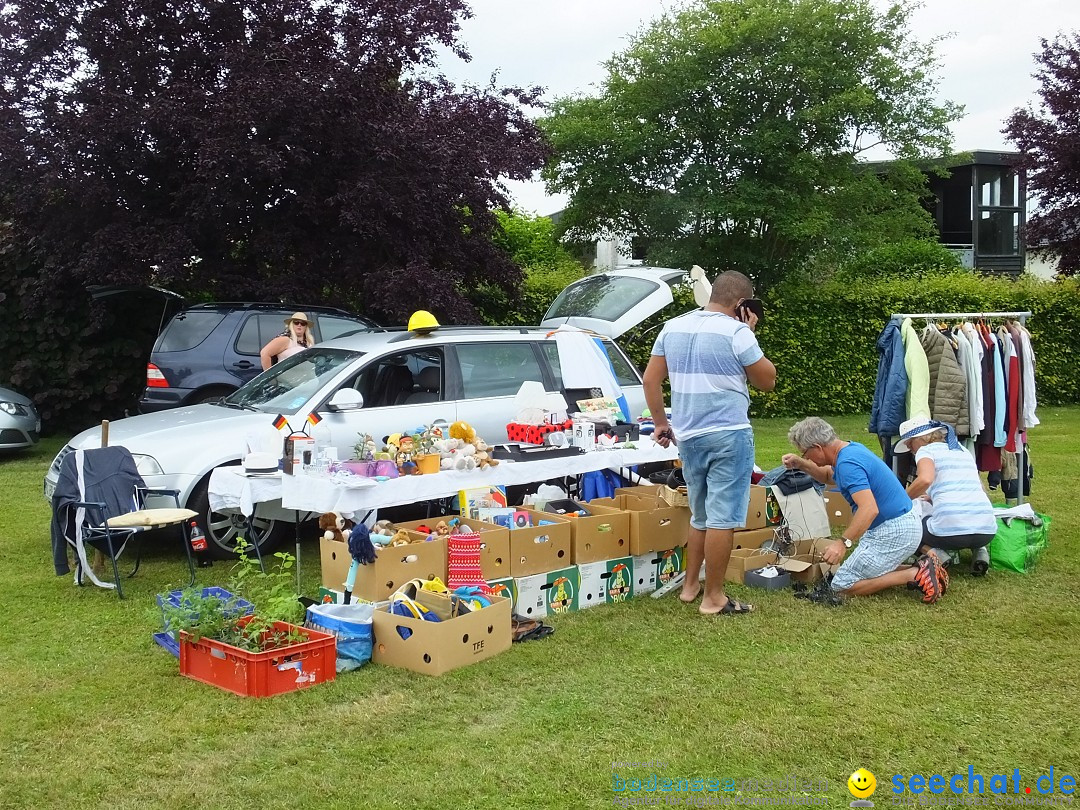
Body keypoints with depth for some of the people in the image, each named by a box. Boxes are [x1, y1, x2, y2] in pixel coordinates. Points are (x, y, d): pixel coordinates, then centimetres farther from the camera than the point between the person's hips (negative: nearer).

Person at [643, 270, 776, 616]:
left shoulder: (673, 327, 7)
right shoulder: (736, 332, -11)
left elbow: (651, 380, 10)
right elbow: (767, 380, -1)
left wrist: (661, 423, 18)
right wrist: (749, 336, 3)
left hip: (688, 436, 7)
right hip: (729, 435, -6)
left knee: (700, 515, 20)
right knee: (723, 518, -1)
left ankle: (690, 585, 27)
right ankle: (714, 598, 4)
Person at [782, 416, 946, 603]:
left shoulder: (848, 463, -23)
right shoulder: (850, 448, 8)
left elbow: (869, 509, -34)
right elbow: (828, 476, 30)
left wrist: (843, 542, -41)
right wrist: (801, 465, 14)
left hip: (893, 533, -10)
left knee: (842, 585, -5)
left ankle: (914, 575, -8)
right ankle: (920, 569, 10)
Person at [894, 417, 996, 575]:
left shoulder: (926, 450, 3)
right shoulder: (962, 450, 23)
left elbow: (925, 479, -18)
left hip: (951, 531, -5)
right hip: (987, 531, 6)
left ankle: (936, 553, -2)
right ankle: (979, 550, 12)